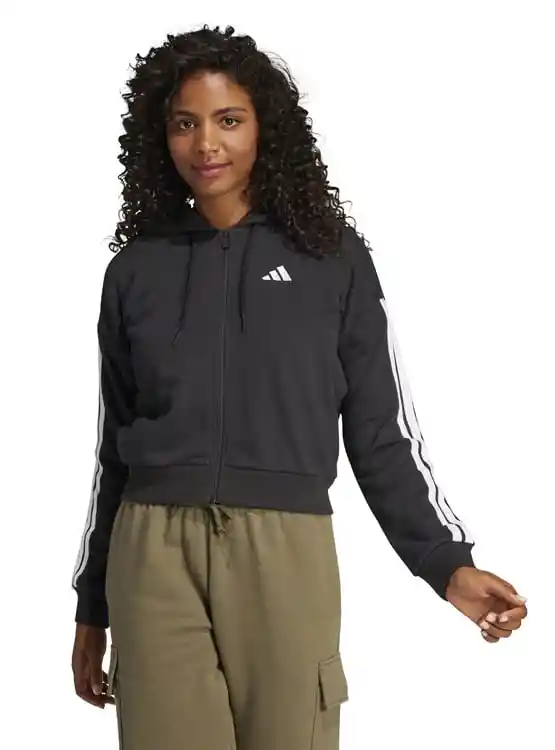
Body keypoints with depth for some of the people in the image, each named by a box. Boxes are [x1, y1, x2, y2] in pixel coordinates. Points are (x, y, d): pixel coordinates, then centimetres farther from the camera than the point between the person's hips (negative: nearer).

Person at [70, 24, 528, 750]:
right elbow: (115, 446, 14)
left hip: (283, 552, -1)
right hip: (153, 554, 2)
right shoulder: (135, 269, 10)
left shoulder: (333, 256, 4)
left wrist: (447, 562, -9)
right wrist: (91, 608, 15)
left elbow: (381, 430, 3)